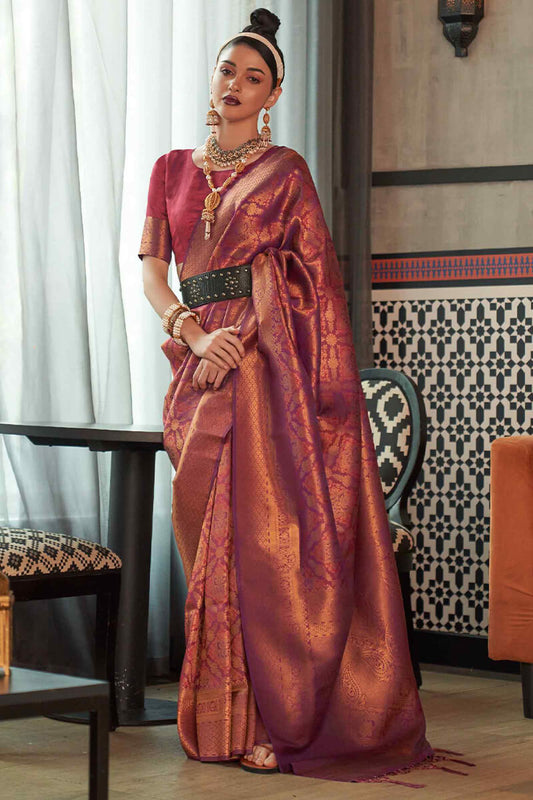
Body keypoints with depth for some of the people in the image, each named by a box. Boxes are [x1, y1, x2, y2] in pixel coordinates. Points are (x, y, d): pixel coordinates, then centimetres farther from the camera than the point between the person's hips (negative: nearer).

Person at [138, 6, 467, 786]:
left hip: (271, 362, -4)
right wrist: (194, 336, -9)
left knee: (266, 530, -10)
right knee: (211, 531, 2)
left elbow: (314, 277, 1)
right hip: (201, 365, 4)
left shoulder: (285, 170, 7)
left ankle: (277, 718, -8)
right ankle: (229, 716, 9)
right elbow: (152, 269, 8)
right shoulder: (172, 170, 17)